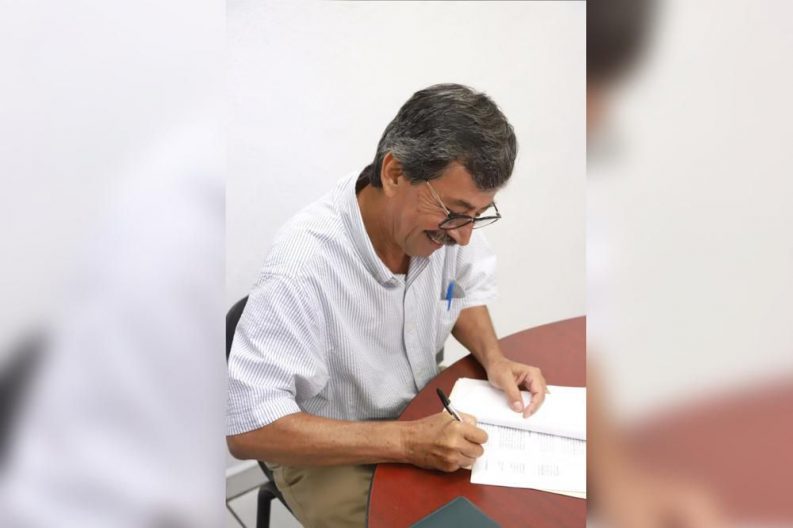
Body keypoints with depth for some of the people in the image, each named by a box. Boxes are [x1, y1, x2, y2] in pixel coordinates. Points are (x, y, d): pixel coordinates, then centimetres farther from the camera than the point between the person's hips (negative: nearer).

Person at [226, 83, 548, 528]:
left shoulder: (444, 216, -16)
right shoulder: (303, 266, -34)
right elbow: (247, 426, -31)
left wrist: (494, 358, -13)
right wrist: (406, 441, -34)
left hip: (424, 417, 5)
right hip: (329, 454, -4)